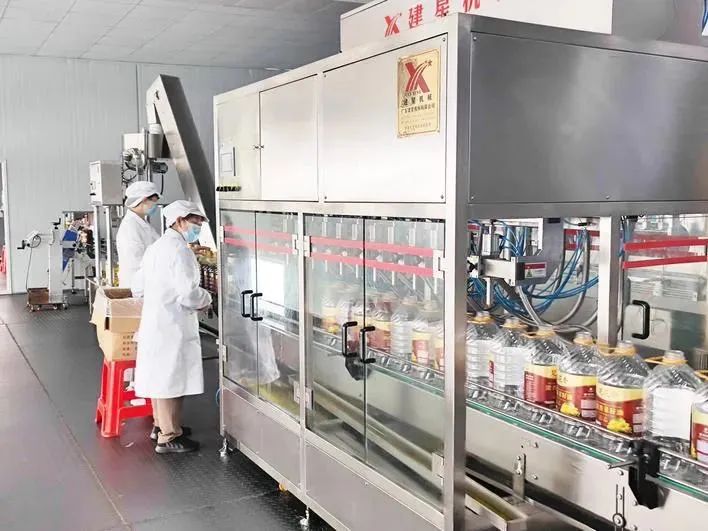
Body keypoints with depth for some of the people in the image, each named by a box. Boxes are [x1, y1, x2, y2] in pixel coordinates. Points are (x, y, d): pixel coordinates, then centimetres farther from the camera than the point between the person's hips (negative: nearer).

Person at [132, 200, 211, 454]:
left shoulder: (156, 247, 13)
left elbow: (138, 287, 17)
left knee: (161, 375, 19)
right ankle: (169, 437, 7)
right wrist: (206, 299, -5)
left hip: (153, 321, 10)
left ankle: (161, 425, 33)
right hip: (172, 325, -10)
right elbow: (188, 293, -24)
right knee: (171, 378, -1)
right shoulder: (179, 249, -16)